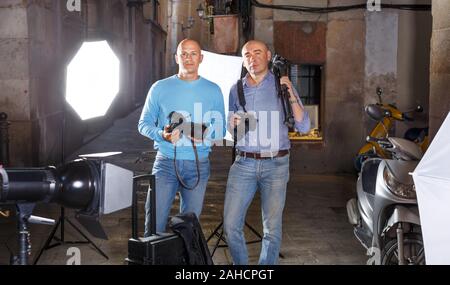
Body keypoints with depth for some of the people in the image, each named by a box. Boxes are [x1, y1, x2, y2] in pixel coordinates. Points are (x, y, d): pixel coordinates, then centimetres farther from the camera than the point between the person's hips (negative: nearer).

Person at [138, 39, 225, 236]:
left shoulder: (213, 91, 7)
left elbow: (221, 129, 8)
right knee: (154, 223, -5)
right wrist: (162, 135, -15)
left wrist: (205, 135, -14)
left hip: (198, 165, 1)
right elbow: (144, 124, 6)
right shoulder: (160, 88, 4)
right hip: (166, 162, -1)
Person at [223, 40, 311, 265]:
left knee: (272, 228, 3)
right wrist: (233, 124, -2)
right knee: (231, 224, -1)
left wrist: (292, 97, -15)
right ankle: (241, 264, 21)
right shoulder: (236, 89, 9)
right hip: (244, 162, 2)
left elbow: (304, 127, -4)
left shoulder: (281, 85, 2)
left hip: (275, 164, -2)